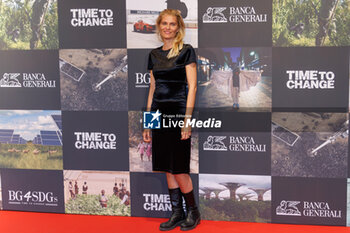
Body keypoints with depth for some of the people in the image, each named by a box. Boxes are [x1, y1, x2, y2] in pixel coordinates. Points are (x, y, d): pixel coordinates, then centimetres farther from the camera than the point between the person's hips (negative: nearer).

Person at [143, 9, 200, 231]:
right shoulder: (154, 54, 13)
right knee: (167, 168, 8)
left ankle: (193, 212, 13)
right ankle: (177, 213, 19)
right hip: (159, 113, 6)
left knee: (178, 168, -4)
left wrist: (187, 120, -17)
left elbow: (192, 87, -9)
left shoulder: (186, 51, -4)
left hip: (178, 113, -6)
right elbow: (152, 89, 15)